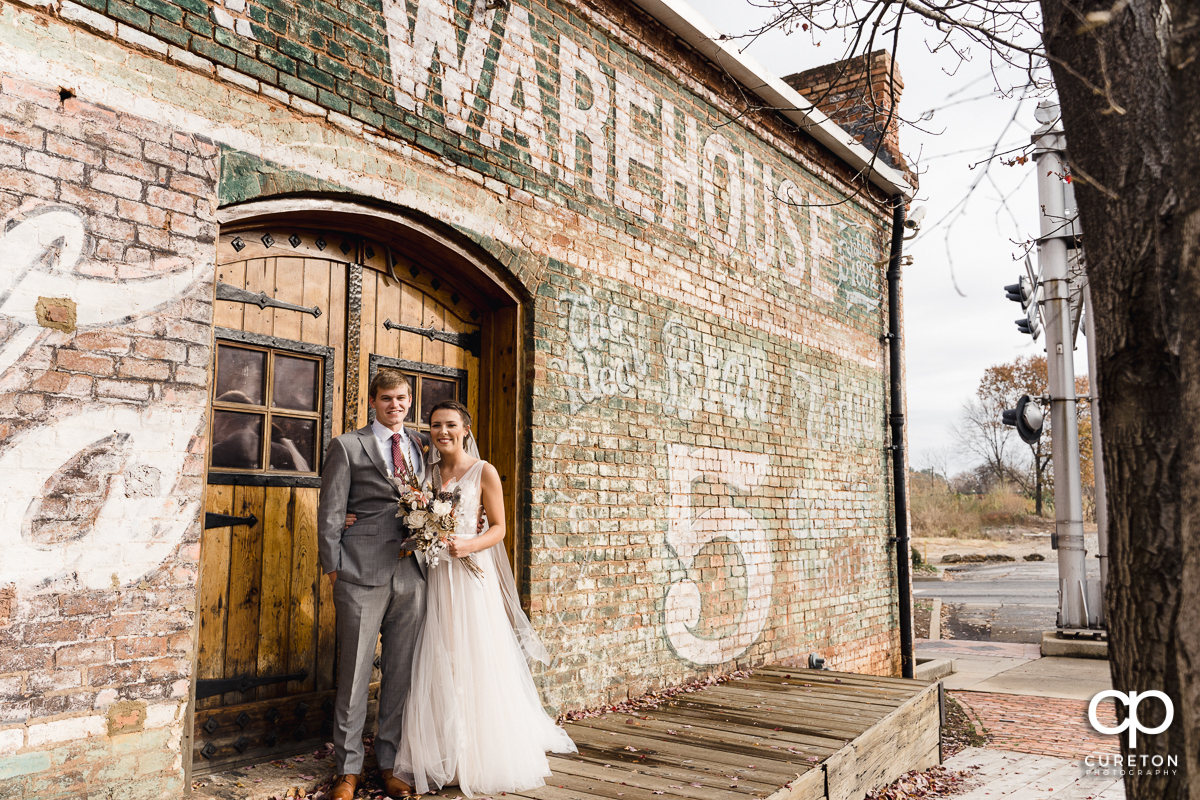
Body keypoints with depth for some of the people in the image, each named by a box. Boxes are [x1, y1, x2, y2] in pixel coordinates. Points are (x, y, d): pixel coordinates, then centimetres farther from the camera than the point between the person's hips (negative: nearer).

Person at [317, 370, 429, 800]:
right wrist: (333, 570, -5)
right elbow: (330, 515, 0)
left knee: (401, 674, 9)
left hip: (411, 574, 4)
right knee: (354, 674, 3)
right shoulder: (347, 446, 3)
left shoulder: (421, 448, 15)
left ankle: (390, 764, 22)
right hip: (363, 575, -4)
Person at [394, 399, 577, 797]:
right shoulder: (430, 471, 12)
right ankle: (443, 758, 18)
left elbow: (498, 528, -3)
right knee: (438, 667, 6)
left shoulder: (484, 472, -3)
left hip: (472, 574, -4)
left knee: (476, 665, -1)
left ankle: (485, 759, 12)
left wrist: (469, 545, -20)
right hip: (436, 577, 5)